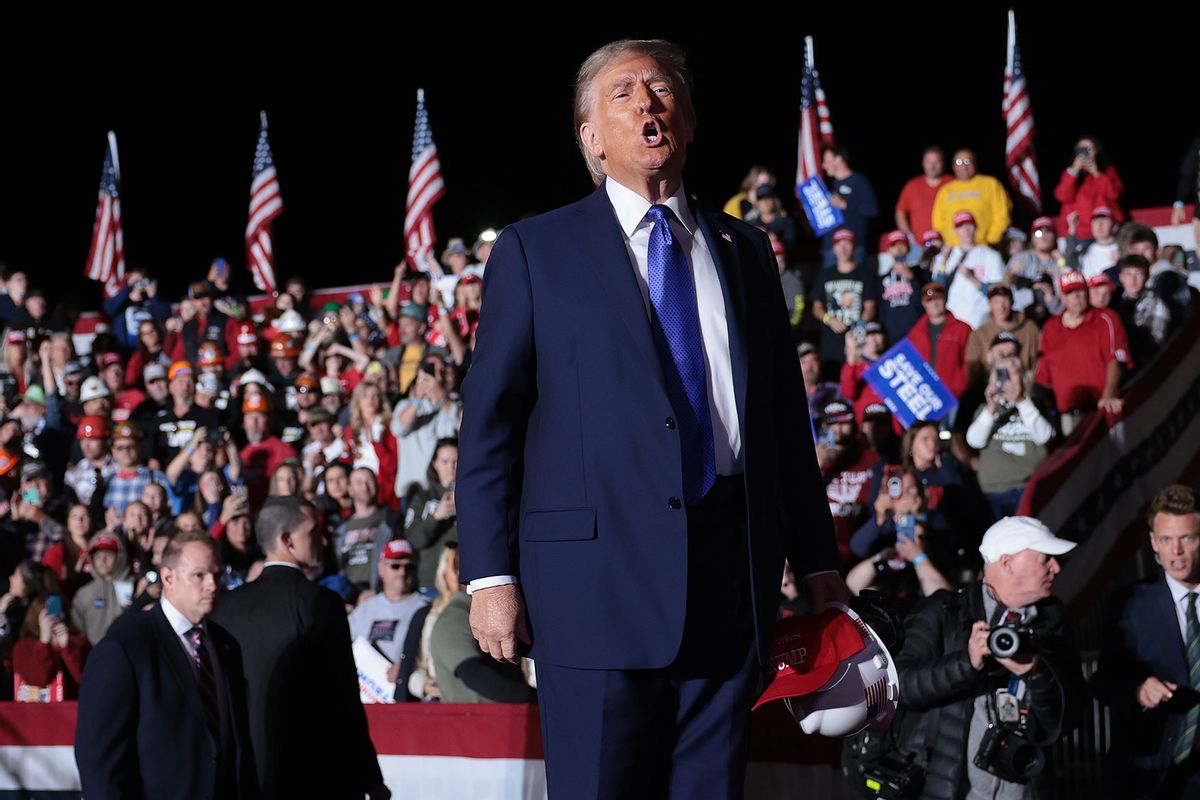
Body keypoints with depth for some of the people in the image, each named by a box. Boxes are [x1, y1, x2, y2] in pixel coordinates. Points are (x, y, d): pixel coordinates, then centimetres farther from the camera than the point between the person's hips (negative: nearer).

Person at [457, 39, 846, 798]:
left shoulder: (745, 250, 17)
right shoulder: (537, 250, 6)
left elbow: (787, 414, 18)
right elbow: (489, 420, 1)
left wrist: (818, 560, 13)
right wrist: (490, 573, -8)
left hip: (731, 575, 4)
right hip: (599, 570, -3)